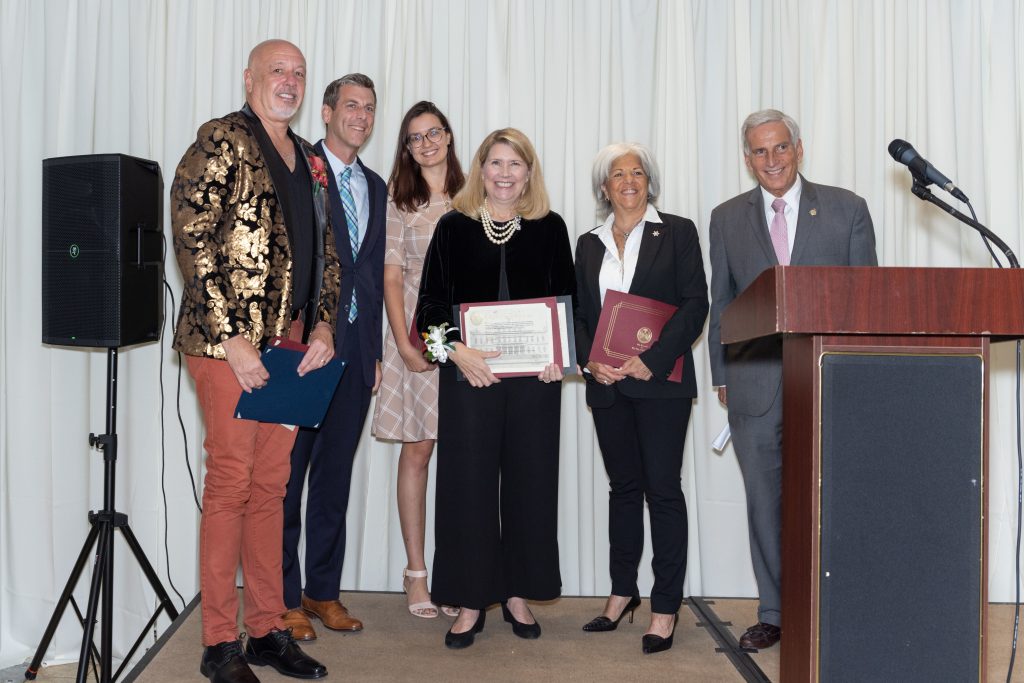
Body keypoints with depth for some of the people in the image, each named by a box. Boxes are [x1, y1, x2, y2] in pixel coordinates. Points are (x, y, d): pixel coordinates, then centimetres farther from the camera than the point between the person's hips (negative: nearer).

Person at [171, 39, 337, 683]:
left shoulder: (308, 160, 18)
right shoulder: (222, 141, -3)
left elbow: (325, 253, 20)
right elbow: (192, 241, -11)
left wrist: (323, 327, 5)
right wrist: (230, 339, -15)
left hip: (293, 341, 7)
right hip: (228, 340, -6)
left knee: (272, 486, 10)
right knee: (231, 484, -4)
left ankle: (269, 630, 19)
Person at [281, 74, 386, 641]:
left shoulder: (375, 187, 17)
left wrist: (375, 350, 13)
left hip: (355, 351, 6)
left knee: (335, 476, 12)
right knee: (287, 475, 2)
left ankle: (323, 591, 22)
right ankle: (284, 599, 12)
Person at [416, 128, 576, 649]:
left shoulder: (550, 228, 7)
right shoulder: (453, 226, 4)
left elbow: (568, 300, 8)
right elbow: (430, 301, 0)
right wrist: (455, 348, -17)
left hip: (535, 376, 1)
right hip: (469, 375, -1)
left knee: (529, 480, 7)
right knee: (468, 482, 2)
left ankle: (518, 593, 22)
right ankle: (471, 601, 14)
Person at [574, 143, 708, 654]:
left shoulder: (677, 233, 2)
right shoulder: (589, 245, 14)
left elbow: (695, 304, -6)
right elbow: (577, 313, 12)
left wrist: (652, 360, -16)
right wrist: (591, 362, -7)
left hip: (660, 380, -4)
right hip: (607, 384, 4)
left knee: (663, 488, -2)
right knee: (623, 487, 12)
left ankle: (665, 609, 5)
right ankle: (622, 592, 24)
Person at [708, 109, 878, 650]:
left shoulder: (846, 209, 5)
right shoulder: (727, 219, 9)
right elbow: (720, 305, 11)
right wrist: (721, 377, 7)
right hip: (756, 386, 2)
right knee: (765, 504, 7)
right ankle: (774, 613, 19)